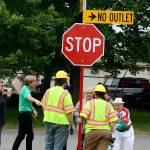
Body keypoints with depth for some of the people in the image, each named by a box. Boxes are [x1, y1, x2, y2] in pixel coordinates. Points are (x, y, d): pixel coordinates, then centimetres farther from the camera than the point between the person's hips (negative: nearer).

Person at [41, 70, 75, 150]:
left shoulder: (48, 91, 4)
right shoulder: (65, 94, -13)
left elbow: (44, 106, 15)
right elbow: (69, 112, -15)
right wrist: (71, 125, -6)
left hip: (49, 121, 5)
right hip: (61, 122, -5)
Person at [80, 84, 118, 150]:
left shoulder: (90, 103, 2)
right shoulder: (108, 105, 9)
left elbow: (83, 116, -8)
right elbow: (112, 121, 1)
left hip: (92, 131, -2)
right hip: (105, 131, 2)